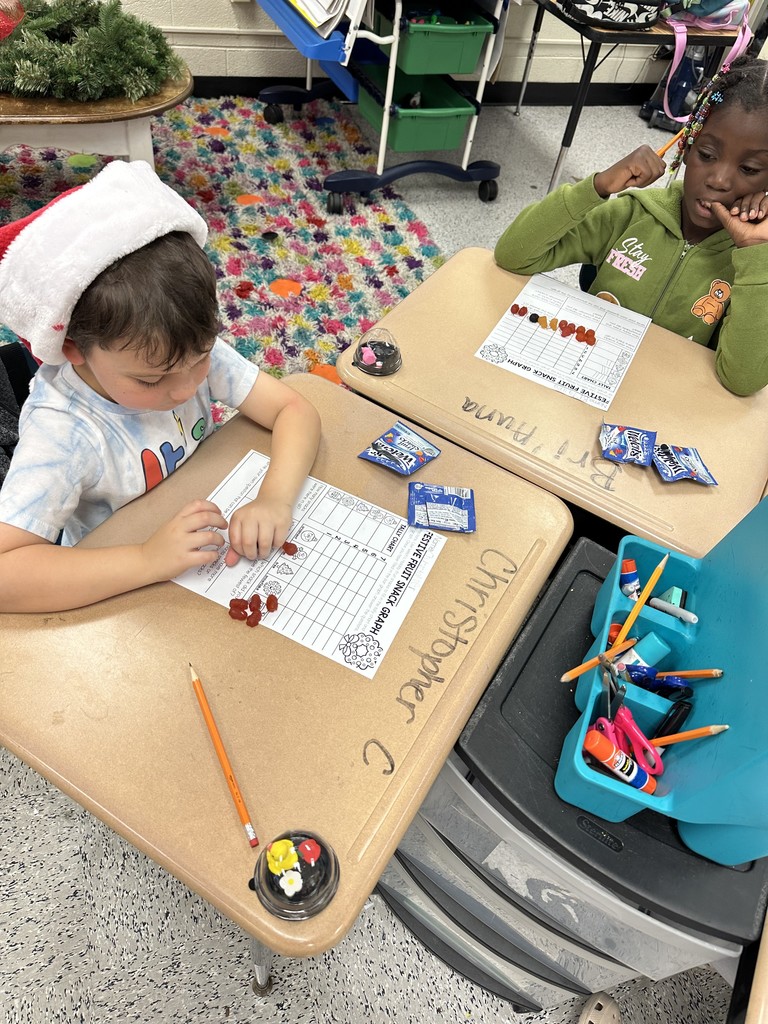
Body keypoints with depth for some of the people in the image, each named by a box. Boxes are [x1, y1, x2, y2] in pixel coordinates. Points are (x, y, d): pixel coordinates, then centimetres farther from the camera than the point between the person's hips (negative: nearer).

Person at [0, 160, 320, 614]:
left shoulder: (195, 349, -17)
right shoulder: (62, 432, -27)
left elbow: (296, 410, -17)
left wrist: (275, 499, -33)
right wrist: (148, 560, -40)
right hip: (123, 596, -5)